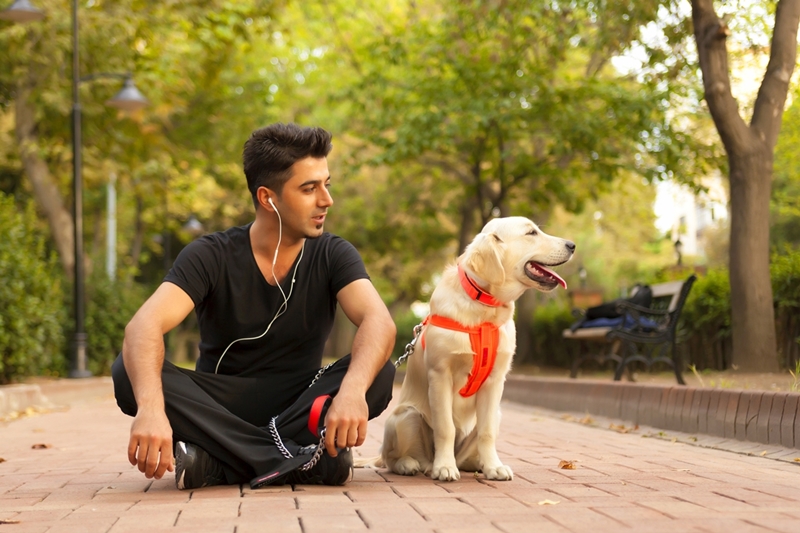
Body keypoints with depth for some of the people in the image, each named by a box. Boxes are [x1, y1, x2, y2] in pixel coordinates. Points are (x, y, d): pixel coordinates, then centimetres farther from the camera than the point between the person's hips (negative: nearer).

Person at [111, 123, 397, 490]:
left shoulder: (332, 256, -6)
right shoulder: (211, 257, -11)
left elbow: (379, 322, -25)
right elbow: (144, 327, -27)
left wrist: (352, 390, -48)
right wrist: (150, 409, -48)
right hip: (220, 406, -1)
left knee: (379, 374, -27)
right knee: (130, 373, -28)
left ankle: (217, 463, -32)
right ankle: (295, 459, -34)